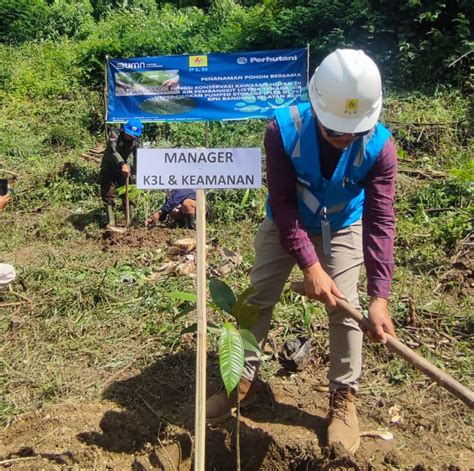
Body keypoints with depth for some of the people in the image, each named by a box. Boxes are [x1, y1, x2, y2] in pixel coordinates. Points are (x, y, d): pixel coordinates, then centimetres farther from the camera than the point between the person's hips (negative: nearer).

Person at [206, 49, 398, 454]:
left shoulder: (379, 146, -29)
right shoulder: (284, 129, -32)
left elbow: (380, 221, -29)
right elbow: (283, 204, -29)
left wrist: (379, 296, -36)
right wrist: (309, 266, -34)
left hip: (343, 227, 0)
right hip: (285, 222, 1)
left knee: (346, 309, -6)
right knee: (259, 297, 3)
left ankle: (343, 399, 14)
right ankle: (244, 381, 22)